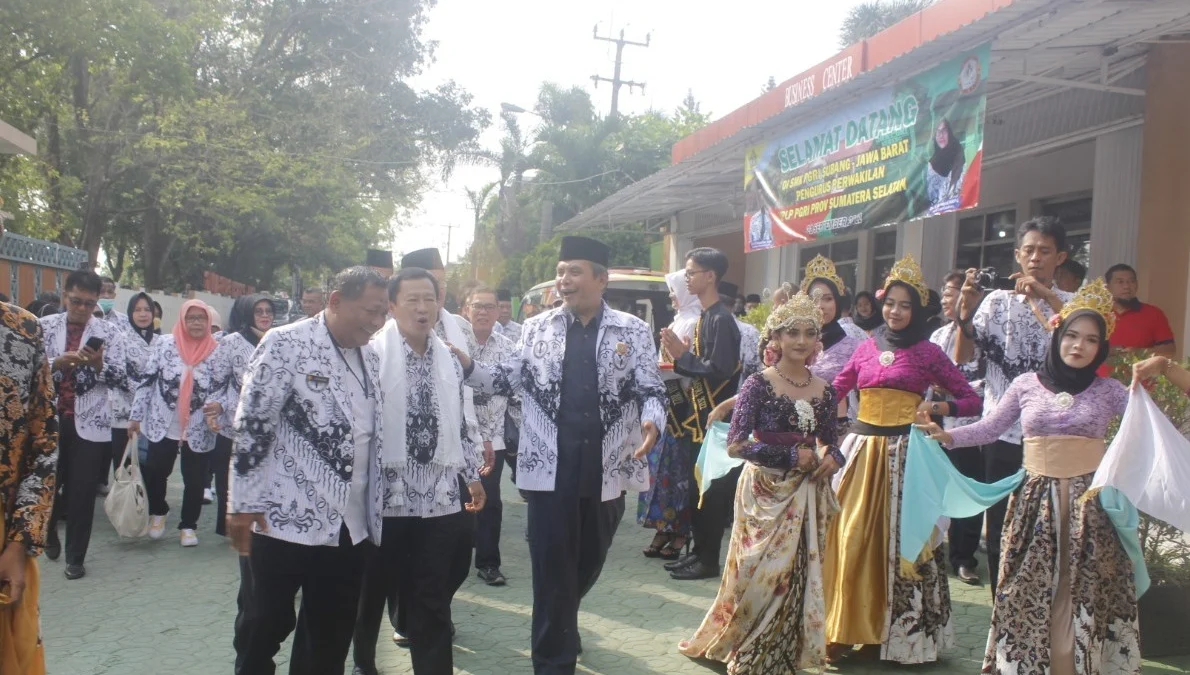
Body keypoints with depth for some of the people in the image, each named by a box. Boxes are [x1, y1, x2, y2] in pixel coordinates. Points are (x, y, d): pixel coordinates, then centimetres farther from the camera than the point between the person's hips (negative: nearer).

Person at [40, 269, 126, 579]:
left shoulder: (108, 331, 1)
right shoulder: (44, 326, 4)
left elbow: (118, 379, -3)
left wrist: (99, 364, -22)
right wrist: (58, 362, -19)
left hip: (89, 422, -1)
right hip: (49, 419, 1)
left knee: (83, 493, 2)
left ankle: (75, 557, 14)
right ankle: (49, 531, 42)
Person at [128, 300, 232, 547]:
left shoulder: (218, 353, -3)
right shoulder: (163, 344, -4)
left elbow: (222, 389, -3)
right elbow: (146, 381, 0)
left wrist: (219, 405, -25)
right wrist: (136, 416, 0)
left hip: (199, 431, 0)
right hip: (162, 426, 0)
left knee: (195, 481, 6)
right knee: (154, 474, 9)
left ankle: (188, 525, 26)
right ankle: (158, 513, 38)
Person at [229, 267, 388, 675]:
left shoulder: (370, 357, 11)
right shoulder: (286, 344, -9)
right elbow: (252, 424, -12)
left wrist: (380, 500, 15)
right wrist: (244, 503, -14)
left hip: (350, 523, 6)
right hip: (287, 518, -6)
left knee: (332, 635, 14)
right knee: (264, 625, 7)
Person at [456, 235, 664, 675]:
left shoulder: (632, 331, 2)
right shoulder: (538, 328, 7)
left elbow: (650, 389, -1)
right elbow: (514, 379, 10)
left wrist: (651, 421, -21)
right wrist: (470, 368, -6)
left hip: (607, 468, 1)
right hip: (551, 468, -1)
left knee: (589, 562, 17)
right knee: (552, 567, 2)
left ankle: (559, 624, 46)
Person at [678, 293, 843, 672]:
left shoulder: (825, 391, 5)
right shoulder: (759, 385, -9)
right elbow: (736, 445, -15)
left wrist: (831, 459, -7)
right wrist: (792, 456, -16)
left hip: (806, 497, 4)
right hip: (765, 495, -4)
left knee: (798, 578, 7)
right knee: (761, 575, -2)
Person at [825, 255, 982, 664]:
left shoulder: (927, 352, 1)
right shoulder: (866, 349, 12)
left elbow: (972, 399, 0)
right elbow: (834, 391, 18)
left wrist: (940, 408, -17)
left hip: (902, 452, -3)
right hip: (860, 449, 3)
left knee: (895, 541, 1)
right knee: (850, 538, 1)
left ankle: (893, 630, 12)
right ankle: (846, 628, 11)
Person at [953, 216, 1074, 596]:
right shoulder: (998, 301, 5)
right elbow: (962, 357, -2)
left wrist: (1047, 298, -21)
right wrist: (966, 313, -17)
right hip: (1004, 433, 1)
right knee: (1001, 530, 8)